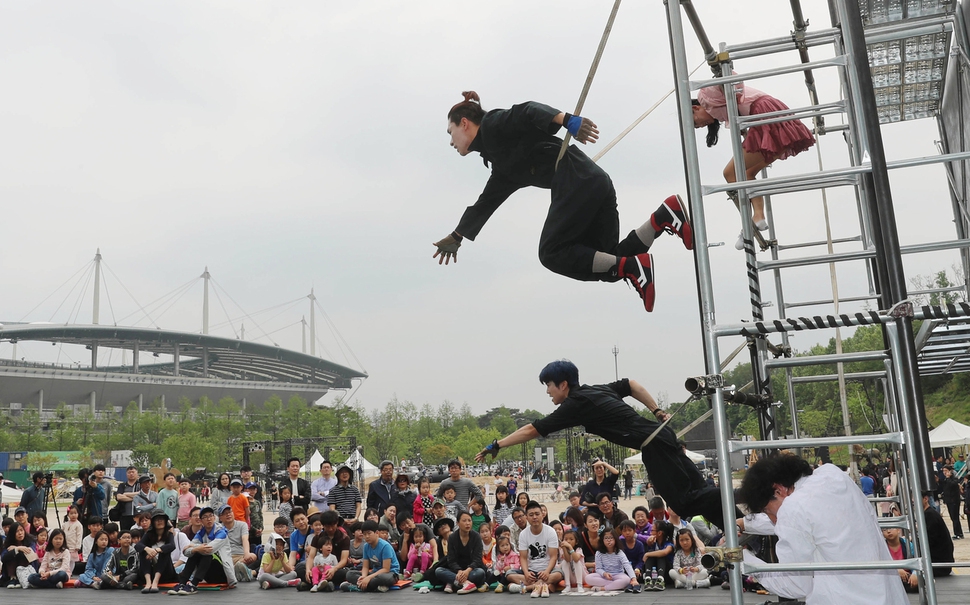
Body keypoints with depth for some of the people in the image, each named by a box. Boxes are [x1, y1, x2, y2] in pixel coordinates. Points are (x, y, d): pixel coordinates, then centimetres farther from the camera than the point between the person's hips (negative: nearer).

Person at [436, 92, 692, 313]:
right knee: (607, 259, 6)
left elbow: (528, 111, -12)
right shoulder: (501, 162, 31)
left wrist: (566, 119, -31)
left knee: (552, 253, -6)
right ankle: (664, 215, -7)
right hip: (595, 181, 9)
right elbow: (486, 203, 41)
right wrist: (456, 237, 51)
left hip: (577, 179, -9)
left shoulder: (493, 125, 7)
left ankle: (632, 266, -18)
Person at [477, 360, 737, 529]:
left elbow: (531, 431, -7)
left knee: (684, 500, -9)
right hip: (660, 435, 9)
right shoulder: (597, 389, 14)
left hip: (652, 444, -9)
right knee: (694, 491, 9)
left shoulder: (575, 405, -10)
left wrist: (496, 445, -2)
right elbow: (632, 384, 27)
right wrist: (657, 412, 23)